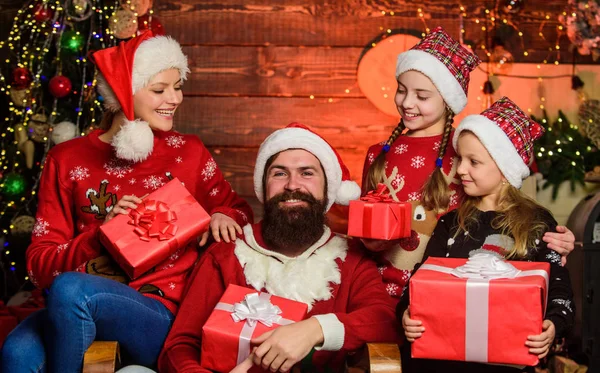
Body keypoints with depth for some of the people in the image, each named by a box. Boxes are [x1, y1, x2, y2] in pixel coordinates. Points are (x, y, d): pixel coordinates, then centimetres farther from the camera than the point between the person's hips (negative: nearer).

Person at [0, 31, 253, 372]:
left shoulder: (189, 152, 9)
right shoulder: (68, 160, 8)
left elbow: (237, 207, 23)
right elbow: (39, 264, 5)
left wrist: (224, 216, -2)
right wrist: (101, 235, -13)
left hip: (164, 316, 0)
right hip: (80, 313, 1)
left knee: (70, 289, -31)